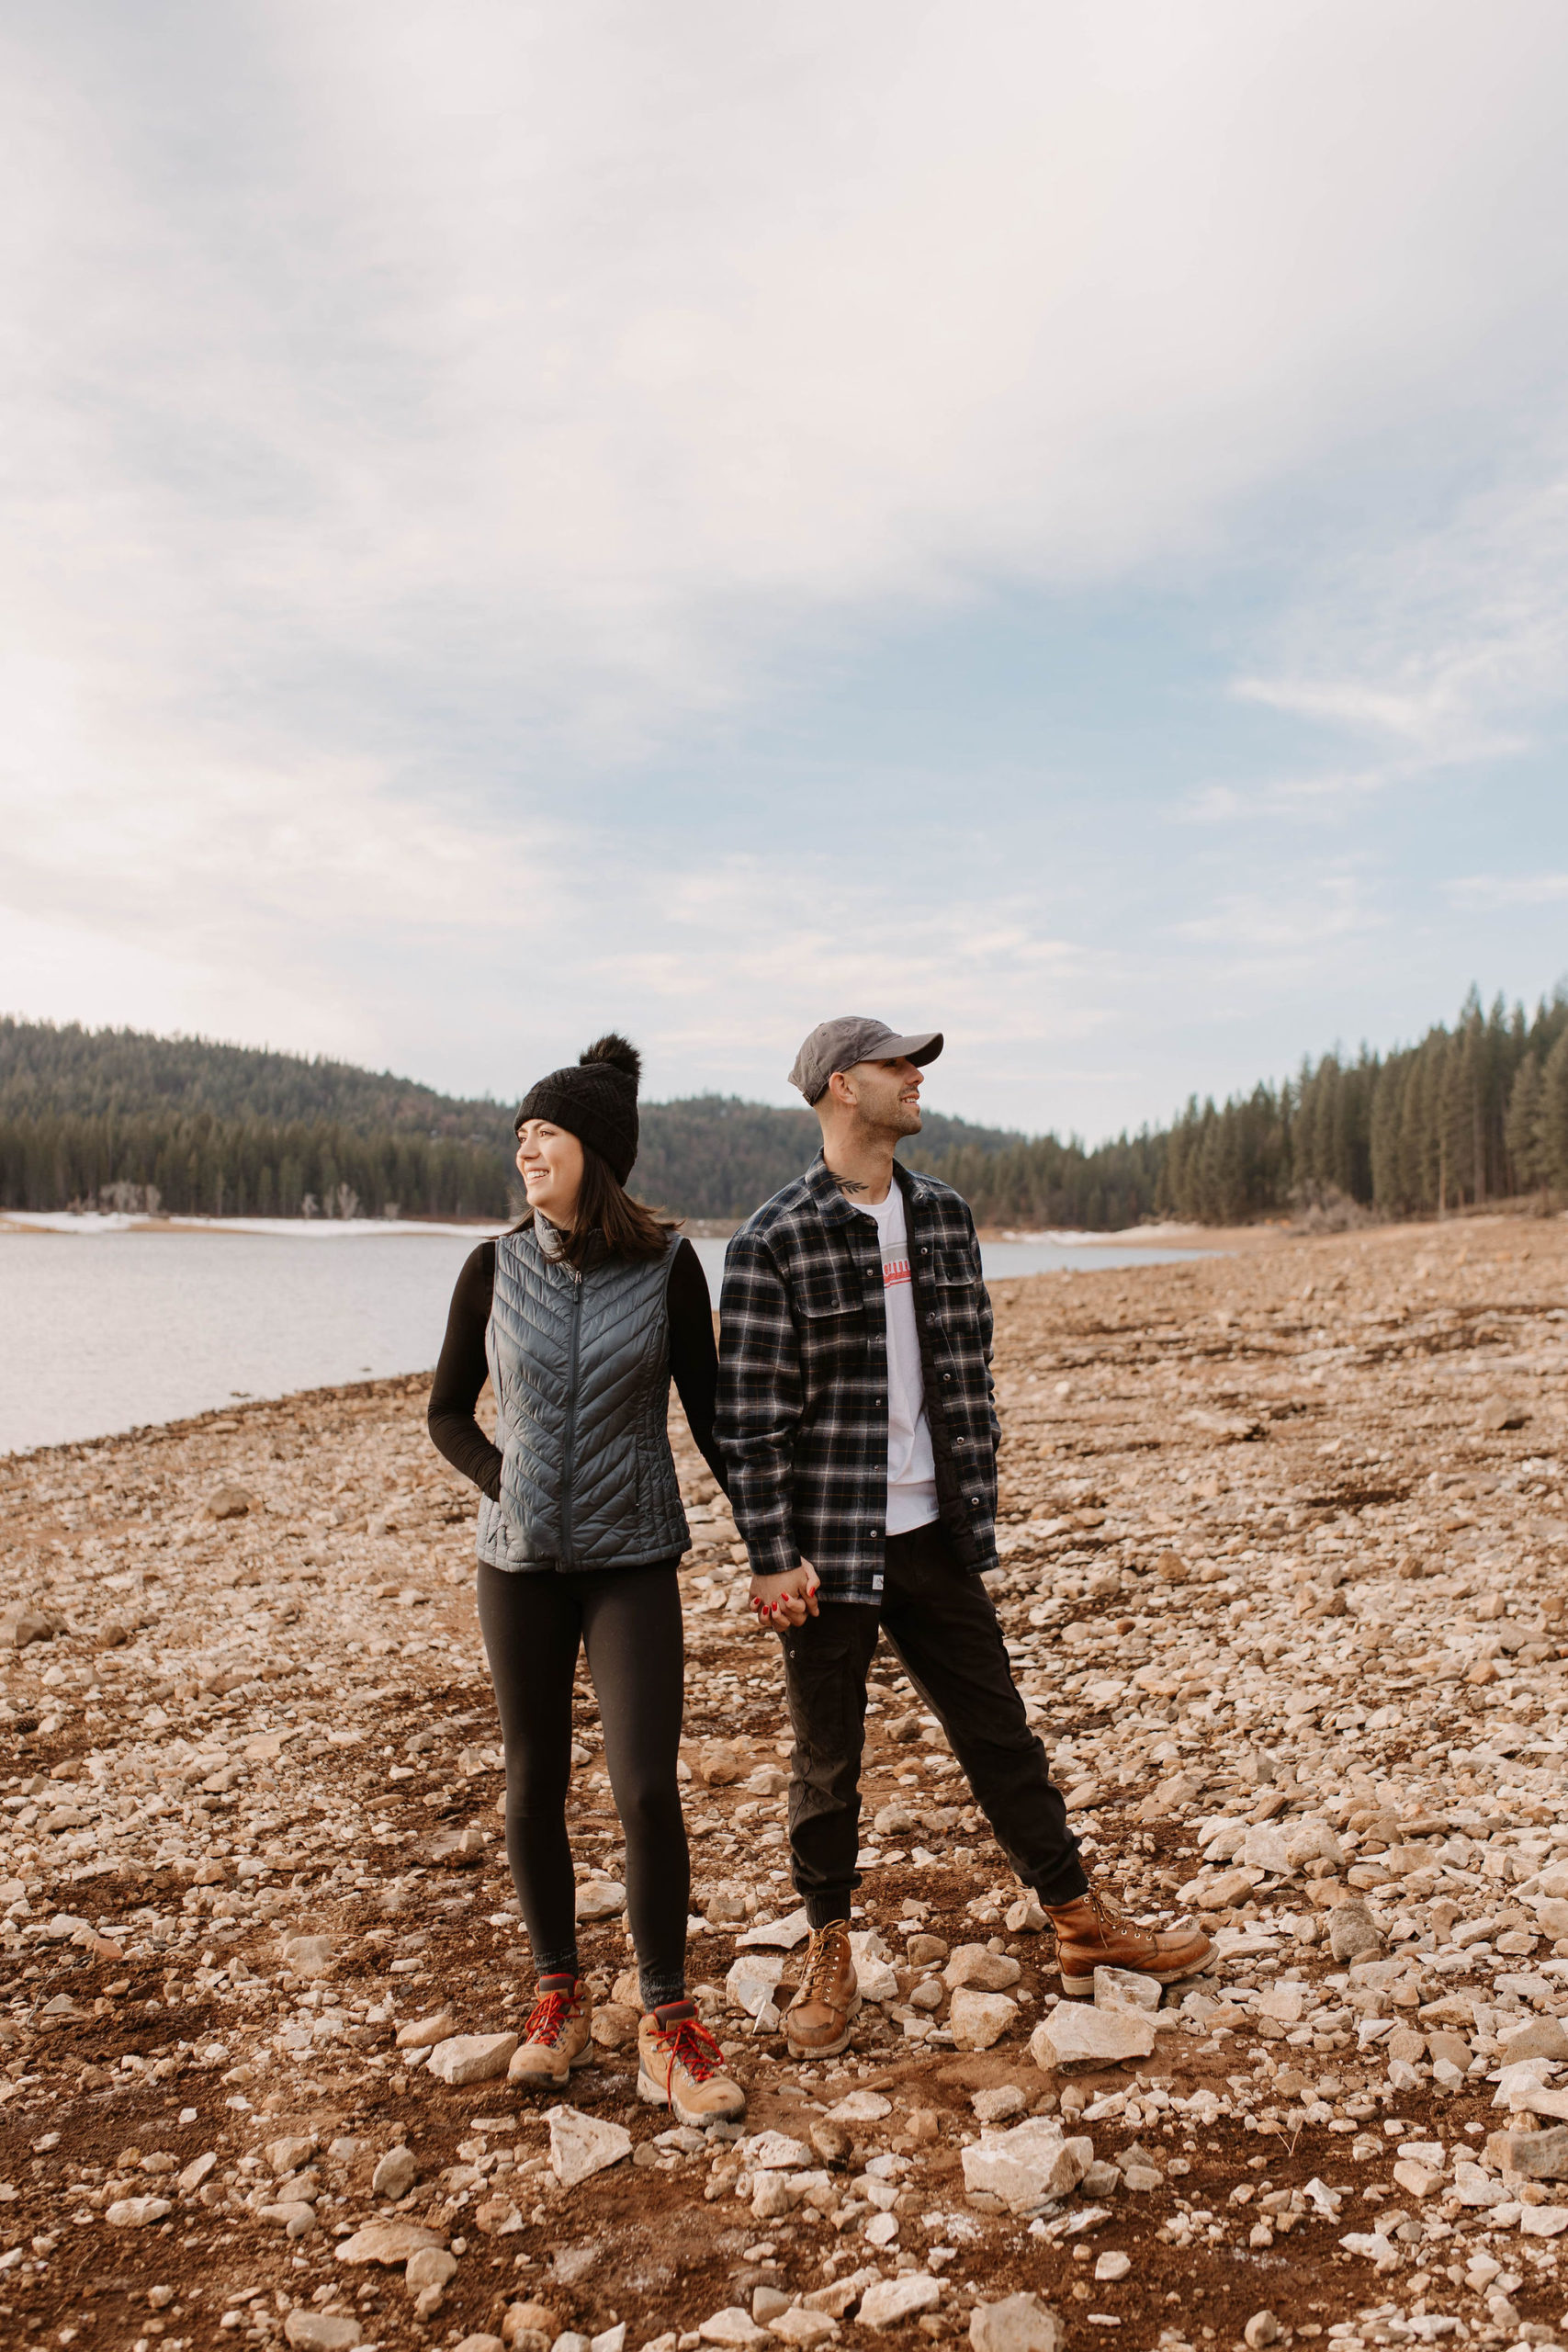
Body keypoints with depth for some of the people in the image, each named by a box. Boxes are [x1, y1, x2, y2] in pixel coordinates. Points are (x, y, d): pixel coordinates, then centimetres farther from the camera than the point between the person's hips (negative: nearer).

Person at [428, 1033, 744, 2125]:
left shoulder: (667, 1264, -7)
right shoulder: (496, 1269, -3)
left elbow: (708, 1410, 0)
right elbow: (448, 1412, 9)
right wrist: (510, 1489, -5)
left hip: (634, 1561, -2)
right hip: (521, 1562, 2)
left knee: (646, 1786, -7)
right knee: (535, 1784, 12)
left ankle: (668, 2023, 11)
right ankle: (561, 1996, 31)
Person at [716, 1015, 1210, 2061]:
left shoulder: (945, 1214, 6)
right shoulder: (774, 1241, -11)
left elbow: (971, 1368, 12)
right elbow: (752, 1416, -11)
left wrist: (979, 1503, 11)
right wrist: (773, 1560, -12)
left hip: (933, 1537, 5)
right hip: (830, 1544, -4)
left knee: (1000, 1732, 16)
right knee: (827, 1763, 11)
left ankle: (1083, 1924, 31)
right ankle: (831, 1953, 31)